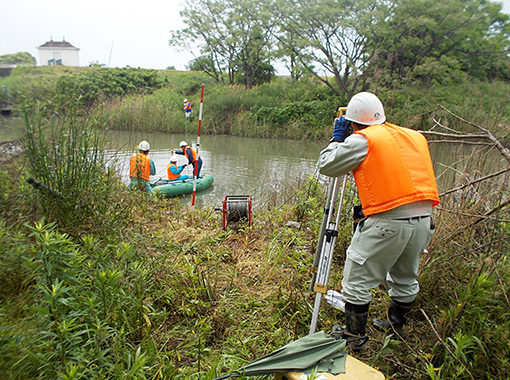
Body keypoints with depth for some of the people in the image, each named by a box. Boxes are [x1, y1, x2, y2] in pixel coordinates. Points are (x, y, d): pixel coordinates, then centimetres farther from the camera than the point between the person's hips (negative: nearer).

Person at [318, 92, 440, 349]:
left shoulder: (362, 139, -4)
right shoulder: (415, 137, 16)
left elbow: (326, 166, -1)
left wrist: (337, 138, 14)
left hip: (387, 221, -7)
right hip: (424, 219, 8)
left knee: (357, 280, 7)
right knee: (405, 277, 25)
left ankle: (353, 335, 18)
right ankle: (396, 324, 43)